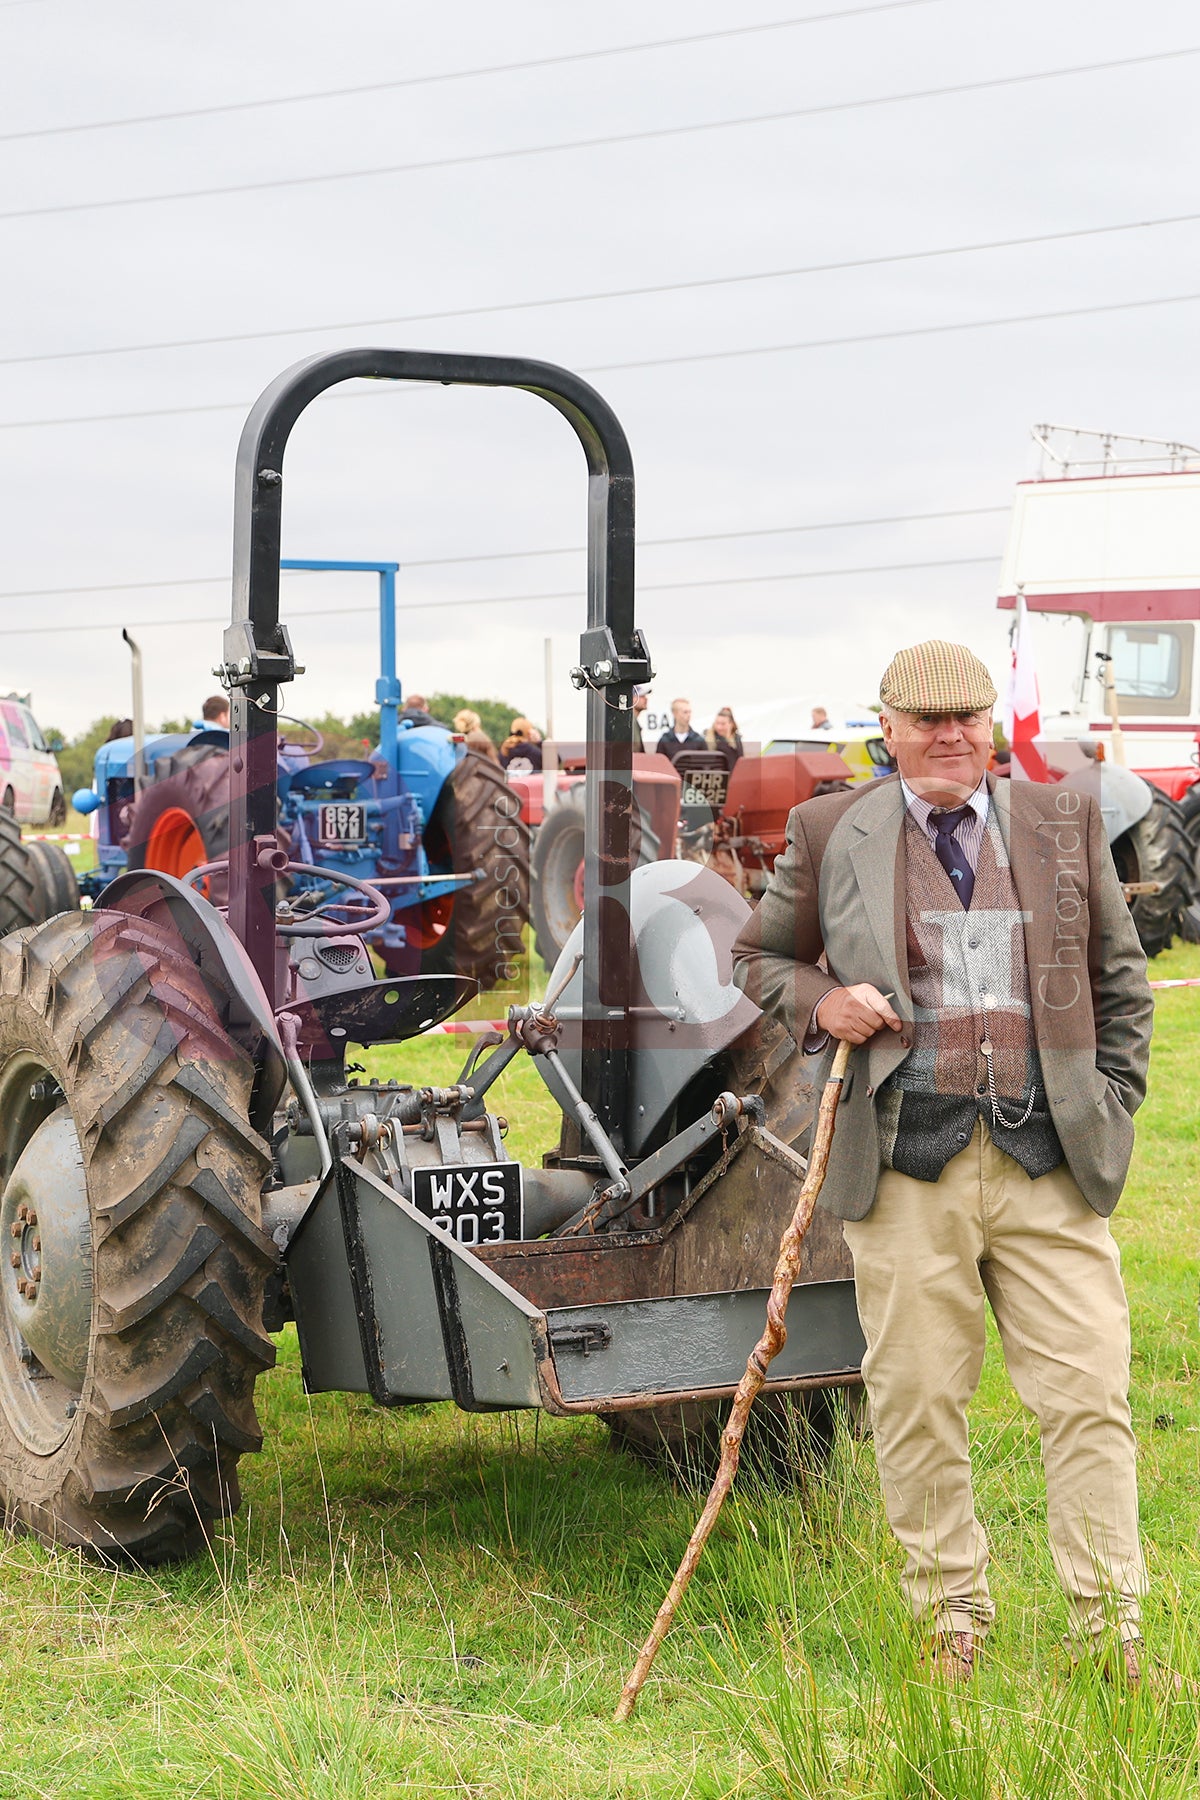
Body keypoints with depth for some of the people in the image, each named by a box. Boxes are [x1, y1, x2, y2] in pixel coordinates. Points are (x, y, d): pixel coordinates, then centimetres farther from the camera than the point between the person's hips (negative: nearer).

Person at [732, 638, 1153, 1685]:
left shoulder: (1065, 822, 11)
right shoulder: (831, 832, 7)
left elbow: (1121, 980, 18)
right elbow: (758, 955, 17)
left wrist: (1112, 1108, 10)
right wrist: (820, 1000, -4)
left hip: (1052, 1163, 1)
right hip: (907, 1164, -1)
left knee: (1089, 1398, -1)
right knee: (917, 1402, 3)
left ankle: (1113, 1633, 9)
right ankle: (951, 1617, 19)